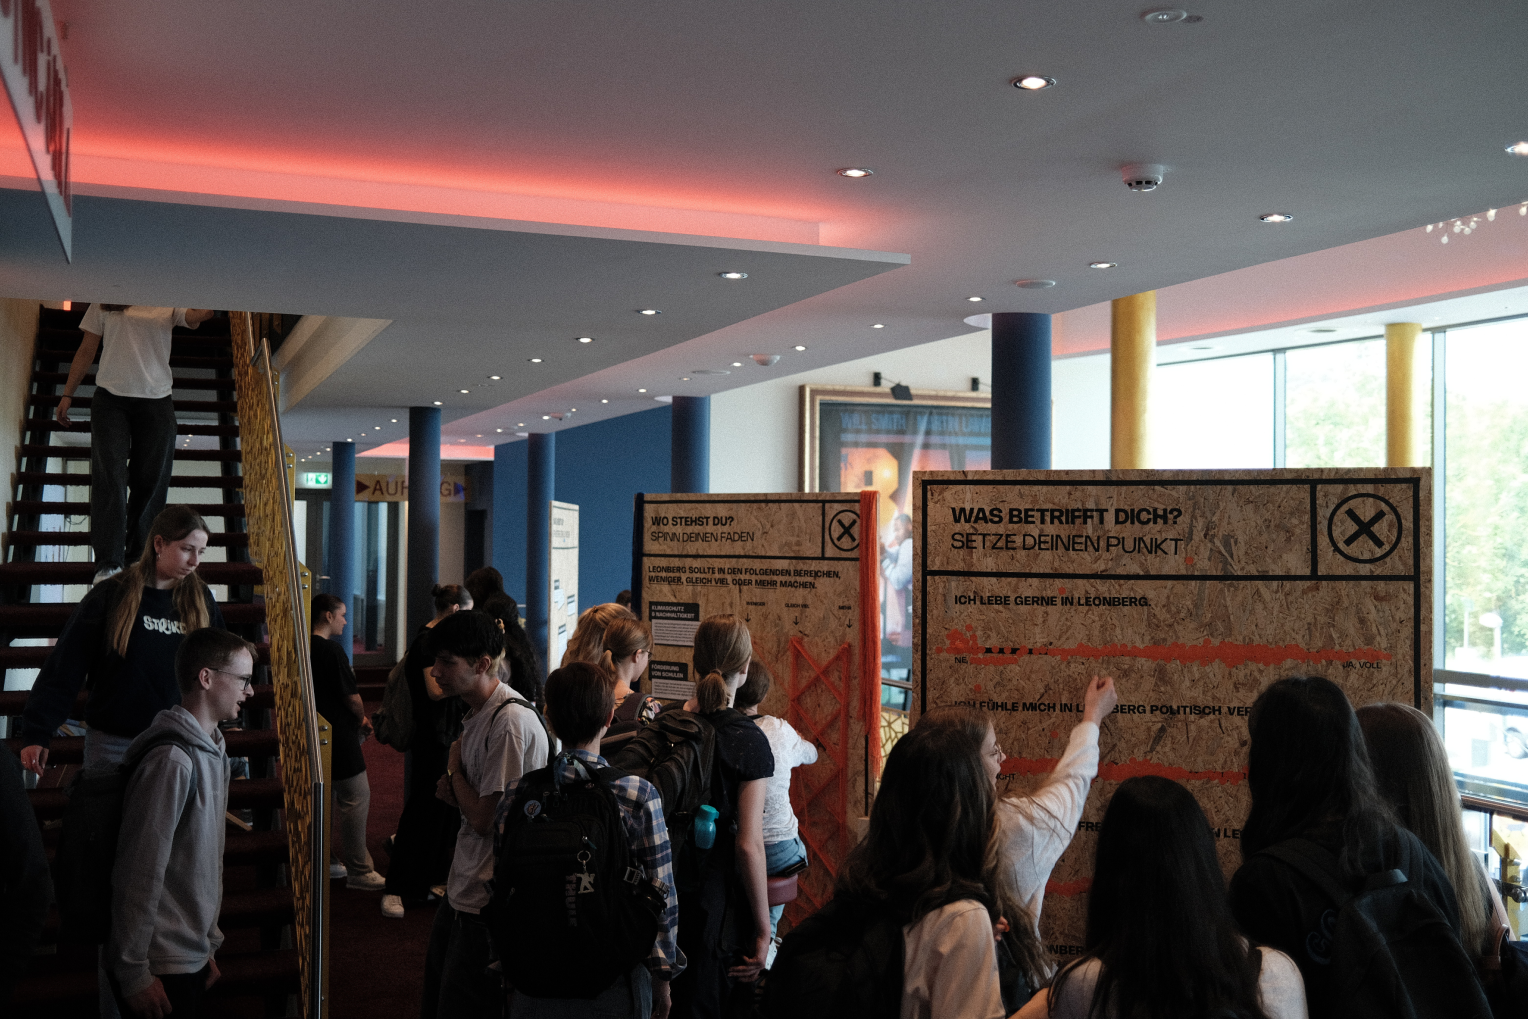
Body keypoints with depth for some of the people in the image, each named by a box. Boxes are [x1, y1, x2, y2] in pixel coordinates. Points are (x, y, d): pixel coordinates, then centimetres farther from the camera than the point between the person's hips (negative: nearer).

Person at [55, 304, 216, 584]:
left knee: (150, 481, 1)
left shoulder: (168, 304, 8)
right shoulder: (104, 305, 11)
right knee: (110, 476, -9)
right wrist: (67, 394, 9)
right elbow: (86, 350, 13)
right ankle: (108, 564, -11)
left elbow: (200, 314, -11)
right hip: (111, 397, 0)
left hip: (156, 401, 0)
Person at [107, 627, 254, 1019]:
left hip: (191, 960, 8)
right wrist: (133, 973, -17)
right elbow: (138, 874, -21)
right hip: (158, 971, -8)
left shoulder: (213, 751, 10)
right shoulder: (172, 761, -20)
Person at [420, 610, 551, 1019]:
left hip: (488, 907, -10)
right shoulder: (477, 715, 10)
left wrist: (453, 767, -5)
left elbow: (485, 819, -21)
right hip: (461, 893, 10)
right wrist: (453, 791, -1)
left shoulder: (512, 722, -21)